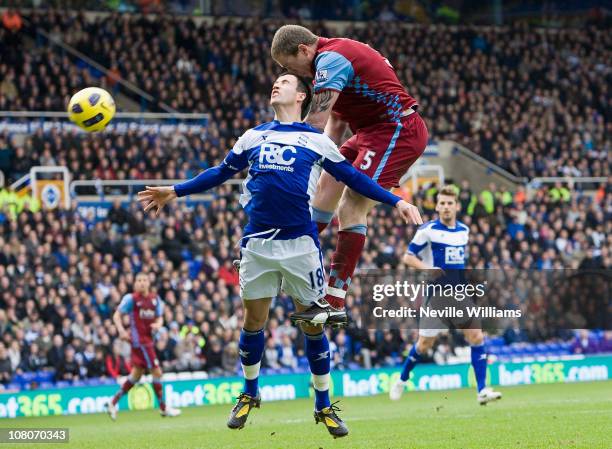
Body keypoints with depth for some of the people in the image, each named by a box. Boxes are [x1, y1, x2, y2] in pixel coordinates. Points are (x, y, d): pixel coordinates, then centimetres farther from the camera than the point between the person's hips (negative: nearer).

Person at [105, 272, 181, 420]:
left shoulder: (155, 299, 8)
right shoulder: (131, 299, -8)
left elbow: (159, 318, 14)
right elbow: (117, 315, -6)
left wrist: (158, 324, -10)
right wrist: (122, 331, -21)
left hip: (148, 340, 7)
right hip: (139, 340, -7)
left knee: (137, 373, 14)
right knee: (157, 372, -7)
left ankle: (113, 402, 23)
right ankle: (163, 408, 4)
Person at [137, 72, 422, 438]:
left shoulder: (316, 140, 6)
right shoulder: (254, 137, 14)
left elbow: (353, 177, 8)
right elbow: (221, 173, 22)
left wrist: (396, 201, 0)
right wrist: (175, 192, 20)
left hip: (301, 243, -2)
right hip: (257, 243, 2)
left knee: (313, 323, 0)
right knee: (253, 320, 7)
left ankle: (324, 405, 11)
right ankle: (249, 395, 25)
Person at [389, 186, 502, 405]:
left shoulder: (464, 230, 8)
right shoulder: (428, 229, -7)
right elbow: (408, 257, -5)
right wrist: (428, 269, -21)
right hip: (435, 294, -4)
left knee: (476, 336, -11)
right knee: (425, 344, 3)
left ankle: (482, 390, -11)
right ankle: (402, 381, 27)